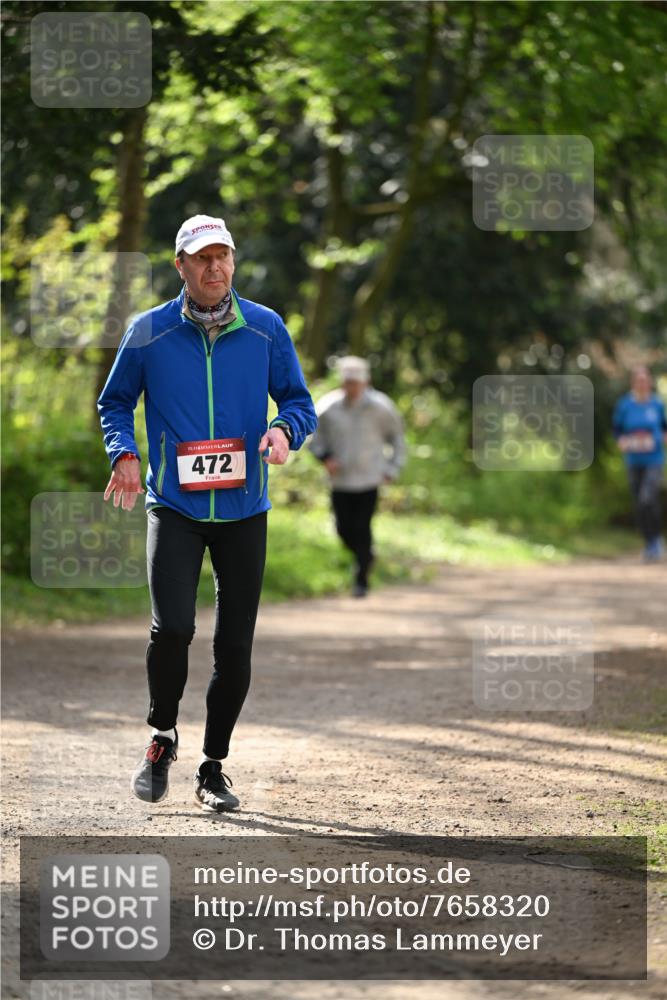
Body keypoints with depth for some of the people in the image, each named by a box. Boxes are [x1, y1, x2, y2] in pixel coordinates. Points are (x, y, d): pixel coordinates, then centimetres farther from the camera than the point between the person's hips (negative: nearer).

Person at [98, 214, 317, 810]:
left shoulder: (266, 329, 2)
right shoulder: (149, 332, 0)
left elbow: (300, 402, 9)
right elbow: (115, 402, 11)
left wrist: (284, 430, -13)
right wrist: (125, 454, -7)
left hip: (244, 510, 2)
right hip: (174, 507, -2)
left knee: (235, 644, 3)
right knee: (173, 626, -19)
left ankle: (214, 767, 18)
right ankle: (163, 735, 8)